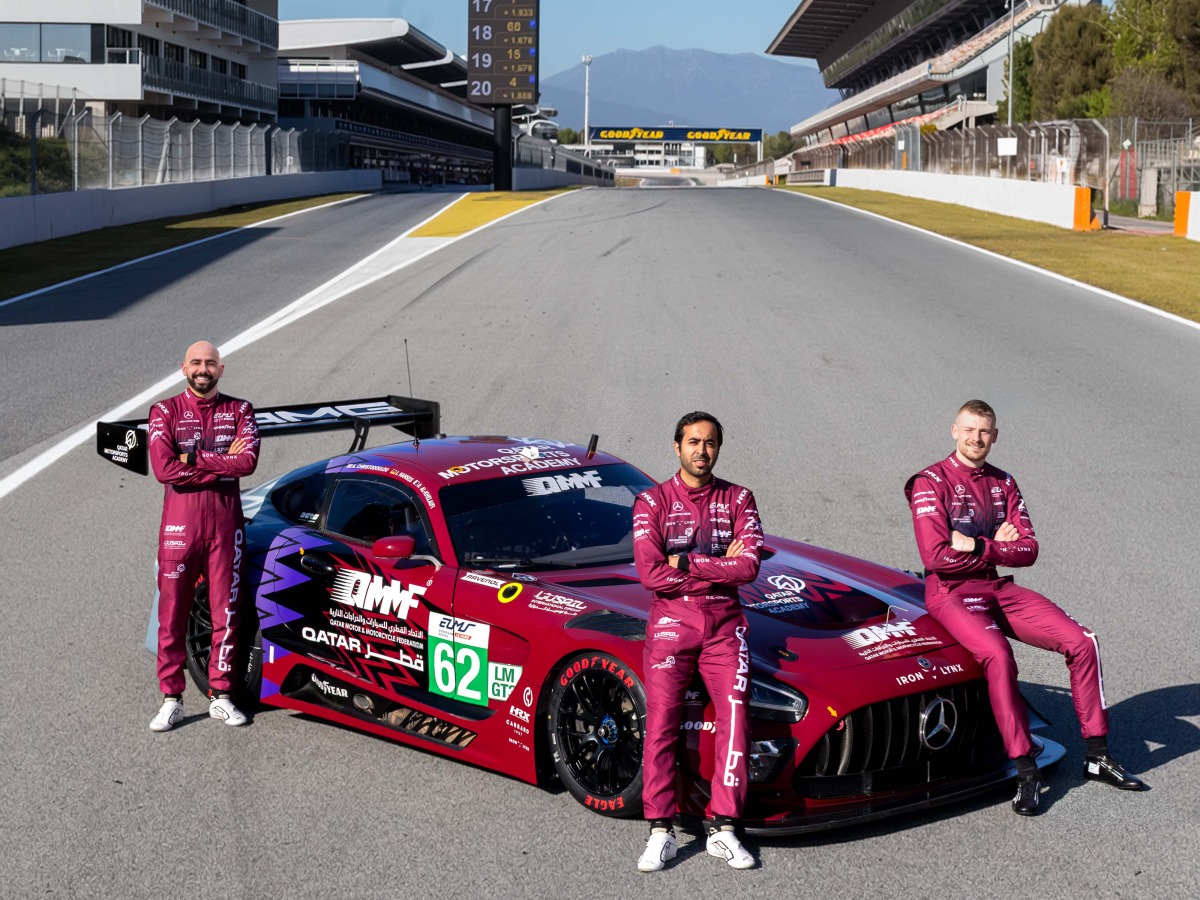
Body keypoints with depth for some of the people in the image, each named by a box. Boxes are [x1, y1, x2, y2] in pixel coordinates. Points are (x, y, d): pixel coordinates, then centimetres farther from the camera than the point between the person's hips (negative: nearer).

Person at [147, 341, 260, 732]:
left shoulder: (239, 411, 8)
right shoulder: (165, 411, 4)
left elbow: (247, 462, -10)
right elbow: (164, 469, -11)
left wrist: (193, 458, -12)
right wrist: (222, 464, -11)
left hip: (226, 520, 1)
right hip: (180, 520, -1)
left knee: (225, 612, 5)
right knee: (173, 614, 1)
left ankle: (220, 696, 14)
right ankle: (171, 699, 8)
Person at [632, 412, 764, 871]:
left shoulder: (738, 500, 8)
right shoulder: (653, 502, 3)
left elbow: (748, 567, -7)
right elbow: (651, 574, -10)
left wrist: (685, 562, -11)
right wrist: (720, 567, -9)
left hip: (724, 624, 2)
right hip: (671, 622, -1)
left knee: (735, 720, -9)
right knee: (661, 725, -7)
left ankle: (722, 827, -2)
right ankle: (661, 833, -1)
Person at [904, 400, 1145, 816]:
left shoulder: (1003, 483, 14)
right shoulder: (931, 483, -5)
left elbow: (1028, 550, 3)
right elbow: (937, 556, -16)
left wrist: (977, 546, -12)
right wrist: (997, 546, -8)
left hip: (999, 589, 6)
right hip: (951, 594, -6)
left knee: (1082, 641, -9)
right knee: (997, 655, -35)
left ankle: (1097, 755, 1)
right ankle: (1026, 769, -27)